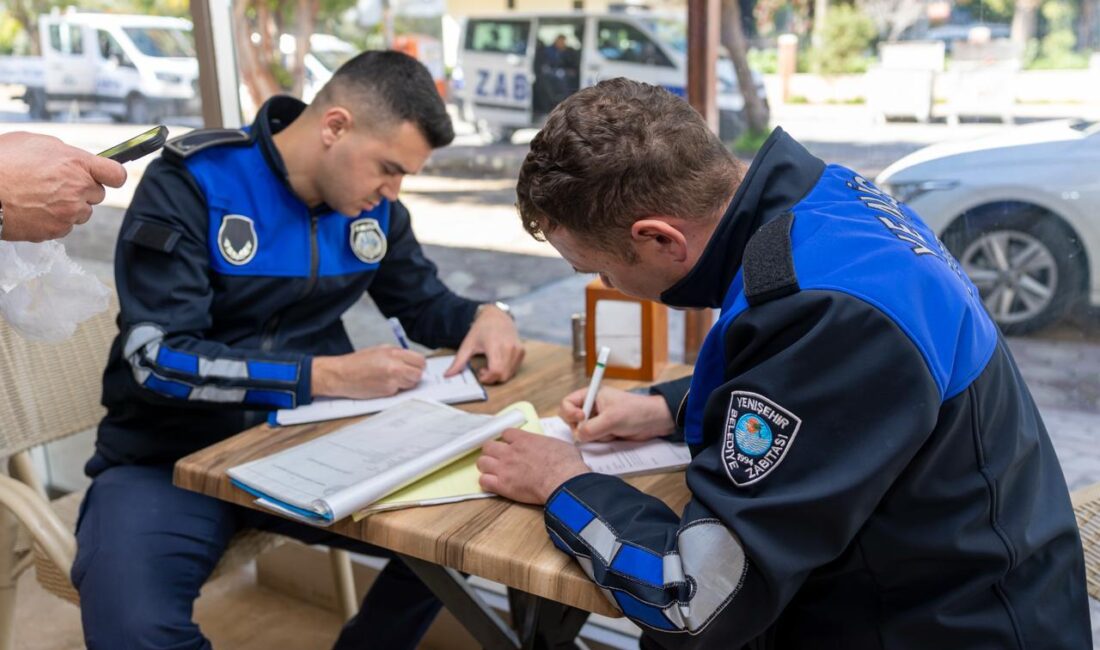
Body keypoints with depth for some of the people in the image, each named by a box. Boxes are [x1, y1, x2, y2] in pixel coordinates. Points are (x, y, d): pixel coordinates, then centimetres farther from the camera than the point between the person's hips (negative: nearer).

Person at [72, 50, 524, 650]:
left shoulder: (375, 208, 1)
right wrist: (328, 375, -27)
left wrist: (485, 316, -8)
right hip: (172, 457, -4)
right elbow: (159, 358, -22)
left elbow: (424, 302, 15)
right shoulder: (190, 183, -16)